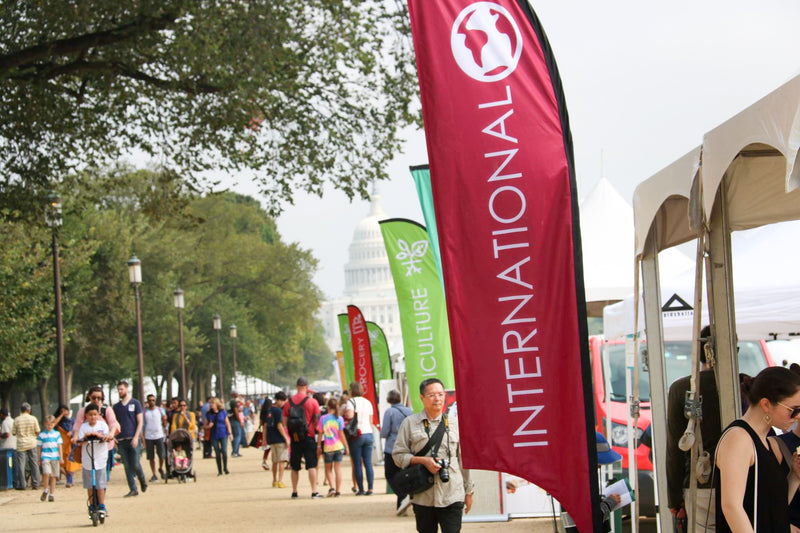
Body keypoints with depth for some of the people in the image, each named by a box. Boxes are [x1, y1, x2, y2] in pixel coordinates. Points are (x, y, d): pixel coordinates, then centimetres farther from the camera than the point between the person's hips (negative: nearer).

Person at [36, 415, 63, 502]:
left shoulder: (57, 434, 9)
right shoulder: (41, 435, 5)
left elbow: (59, 446, 10)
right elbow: (39, 447, 9)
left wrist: (61, 458, 6)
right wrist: (39, 459, 9)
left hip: (55, 458, 2)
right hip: (45, 457, -2)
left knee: (53, 476, 4)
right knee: (46, 473, -21)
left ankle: (51, 494, 13)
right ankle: (46, 490, -1)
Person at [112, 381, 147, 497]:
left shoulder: (135, 403, 3)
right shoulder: (116, 406, 14)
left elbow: (140, 422, -1)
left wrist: (136, 437, -11)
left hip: (133, 439, -4)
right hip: (121, 440, 4)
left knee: (136, 464, -8)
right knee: (127, 466, 1)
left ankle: (142, 480, 21)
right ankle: (133, 489, 6)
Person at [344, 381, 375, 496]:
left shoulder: (351, 401, -5)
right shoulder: (368, 402, 13)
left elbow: (350, 416, -22)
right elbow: (371, 421, 15)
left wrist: (344, 411, -1)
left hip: (356, 435, -5)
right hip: (368, 434, 5)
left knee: (357, 464, 0)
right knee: (368, 463, 4)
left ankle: (361, 489, -1)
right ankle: (370, 489, 0)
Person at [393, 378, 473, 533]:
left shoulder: (454, 423, 10)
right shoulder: (410, 423, 5)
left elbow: (463, 459, 14)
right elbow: (398, 455, 4)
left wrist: (468, 491, 16)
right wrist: (423, 460, -12)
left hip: (451, 497, 0)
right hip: (423, 496, 0)